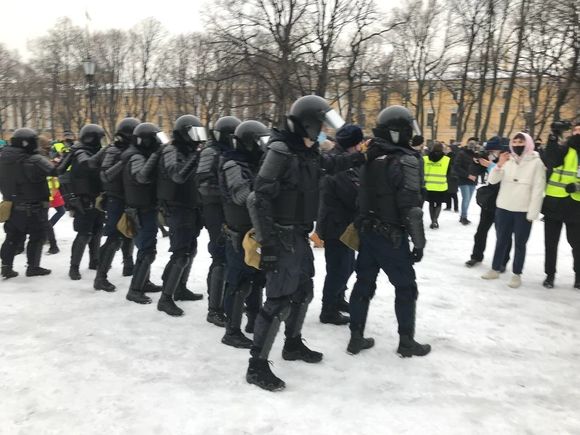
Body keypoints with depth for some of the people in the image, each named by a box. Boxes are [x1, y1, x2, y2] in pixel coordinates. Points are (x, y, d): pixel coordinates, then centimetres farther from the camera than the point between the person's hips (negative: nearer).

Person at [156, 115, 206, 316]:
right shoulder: (171, 152, -13)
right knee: (181, 254, -12)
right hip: (177, 209, -9)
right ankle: (165, 298, -4)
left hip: (191, 209, 9)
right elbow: (178, 175, -33)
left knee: (190, 250, 17)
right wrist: (197, 155, -35)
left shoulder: (189, 151, 14)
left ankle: (180, 289, 31)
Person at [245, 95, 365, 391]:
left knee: (303, 291, 20)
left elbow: (330, 164, 31)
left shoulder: (307, 151, 8)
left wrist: (359, 158, 20)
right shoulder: (281, 151, -18)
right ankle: (257, 365, 5)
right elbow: (261, 199, -23)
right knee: (280, 300, -8)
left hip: (299, 235, 10)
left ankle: (293, 344, 40)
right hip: (282, 237, -10)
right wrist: (267, 241, -25)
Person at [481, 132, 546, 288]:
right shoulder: (507, 160, 4)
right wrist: (499, 165, -20)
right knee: (501, 241, 13)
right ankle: (495, 269, 24)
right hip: (503, 208, 3)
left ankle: (517, 274, 14)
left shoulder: (536, 162, -6)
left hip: (523, 211, -3)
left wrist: (532, 213, -12)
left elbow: (538, 190, -8)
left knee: (520, 244, 5)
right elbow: (492, 180, -3)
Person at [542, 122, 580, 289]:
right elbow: (551, 162, -21)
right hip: (554, 203, 0)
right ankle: (550, 274, 22)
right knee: (550, 243, 8)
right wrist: (554, 137, -28)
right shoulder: (564, 149, 1)